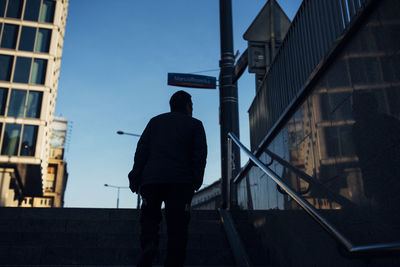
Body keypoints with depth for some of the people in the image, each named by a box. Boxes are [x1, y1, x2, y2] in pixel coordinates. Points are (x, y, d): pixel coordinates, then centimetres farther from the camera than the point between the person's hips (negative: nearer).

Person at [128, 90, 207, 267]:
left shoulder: (155, 121, 22)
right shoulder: (195, 124, 17)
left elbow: (142, 149, 11)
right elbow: (200, 153, 3)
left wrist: (135, 177, 6)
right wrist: (196, 181, 1)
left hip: (151, 178, 2)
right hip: (181, 181, -1)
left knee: (149, 216, 16)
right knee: (177, 225, 2)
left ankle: (148, 244, -11)